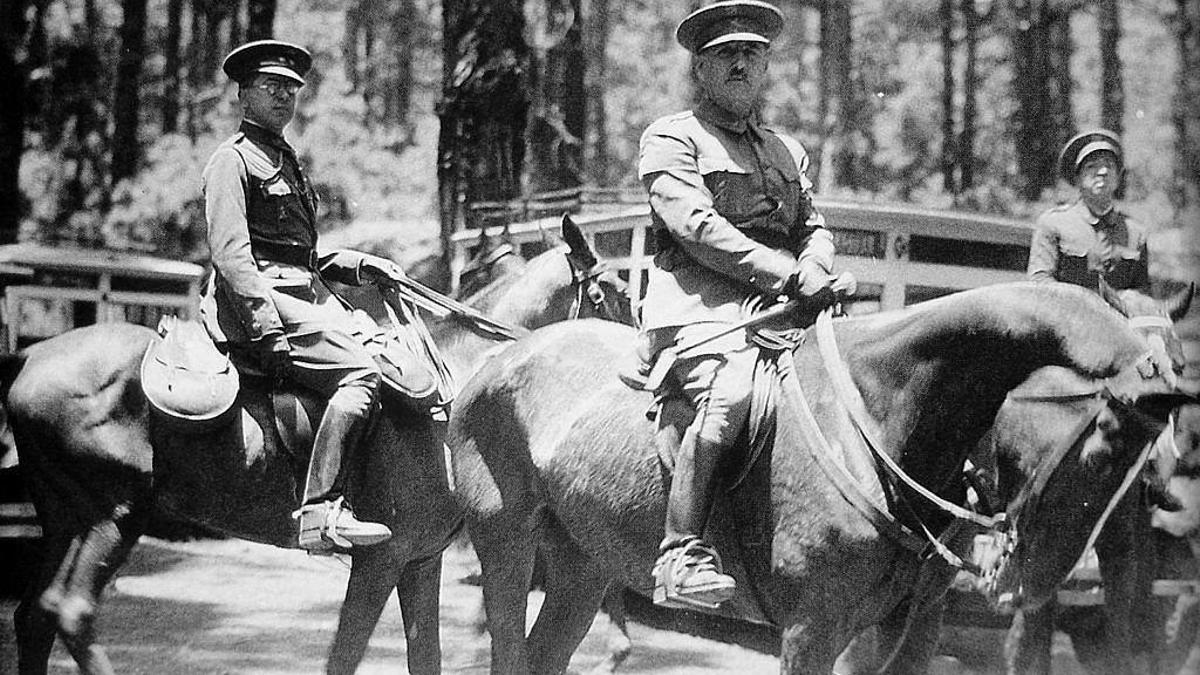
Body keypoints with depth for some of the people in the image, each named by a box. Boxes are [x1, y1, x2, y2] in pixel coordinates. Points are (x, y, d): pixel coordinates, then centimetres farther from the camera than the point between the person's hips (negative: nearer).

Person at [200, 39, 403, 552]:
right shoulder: (233, 160, -4)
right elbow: (231, 253, -15)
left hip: (307, 295, 10)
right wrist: (267, 331, -24)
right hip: (263, 300, -10)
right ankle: (321, 512, -33)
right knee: (360, 373, -26)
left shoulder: (284, 162, 26)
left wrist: (362, 266, 15)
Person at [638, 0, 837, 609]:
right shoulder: (671, 138, 6)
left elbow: (814, 229, 24)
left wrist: (816, 269, -3)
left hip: (780, 305, 7)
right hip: (699, 302, -7)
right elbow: (695, 226, -8)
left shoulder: (786, 151, 27)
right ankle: (680, 556, -38)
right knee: (729, 397, -34)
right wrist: (790, 273, -16)